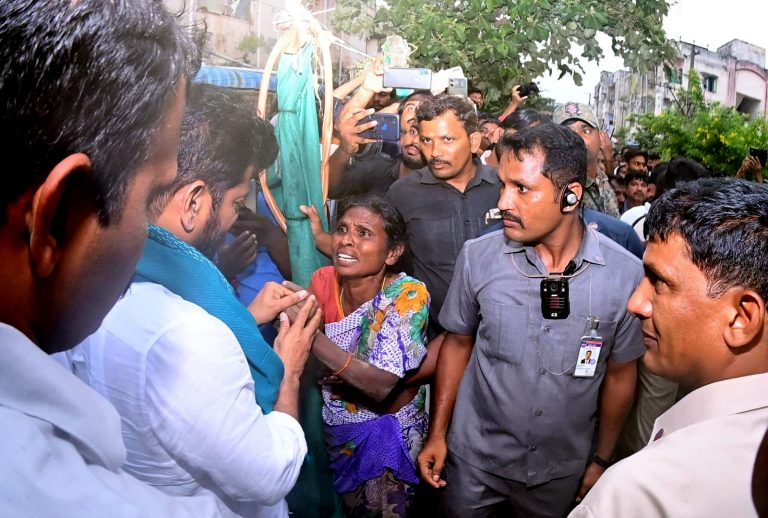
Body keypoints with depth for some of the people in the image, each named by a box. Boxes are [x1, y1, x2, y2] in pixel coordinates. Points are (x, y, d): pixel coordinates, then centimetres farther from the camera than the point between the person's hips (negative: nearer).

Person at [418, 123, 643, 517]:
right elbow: (458, 343, -1)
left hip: (563, 470, 0)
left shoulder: (625, 274, -16)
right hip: (475, 459, 0)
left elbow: (619, 373, -3)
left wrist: (602, 459, 5)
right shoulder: (477, 257, -15)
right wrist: (437, 433, -2)